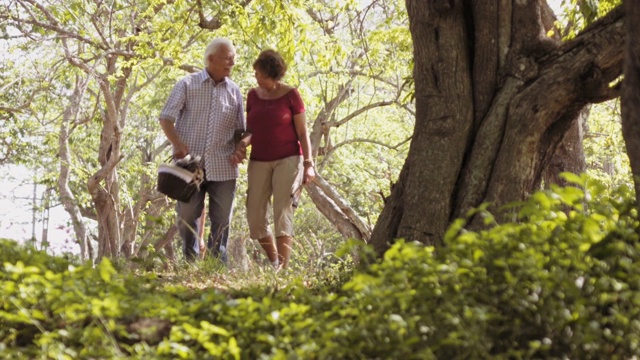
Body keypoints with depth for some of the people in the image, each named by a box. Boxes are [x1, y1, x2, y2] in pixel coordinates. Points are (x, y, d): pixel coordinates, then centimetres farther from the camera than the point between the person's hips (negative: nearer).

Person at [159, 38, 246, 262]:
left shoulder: (234, 92, 11)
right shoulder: (188, 85, 3)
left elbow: (240, 129, 17)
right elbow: (166, 118, 0)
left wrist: (239, 148, -4)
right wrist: (178, 145, -16)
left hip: (223, 166, 2)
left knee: (222, 220, 3)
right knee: (187, 216, 3)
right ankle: (191, 263, 14)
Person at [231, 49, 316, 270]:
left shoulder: (290, 95, -6)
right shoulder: (253, 95, 7)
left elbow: (303, 133, -4)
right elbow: (250, 130, 13)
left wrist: (309, 164, -10)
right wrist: (241, 146, -8)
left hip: (287, 160, -5)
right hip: (259, 162, 5)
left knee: (282, 214, -15)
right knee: (255, 219, 0)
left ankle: (283, 269, -18)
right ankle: (273, 264, 19)